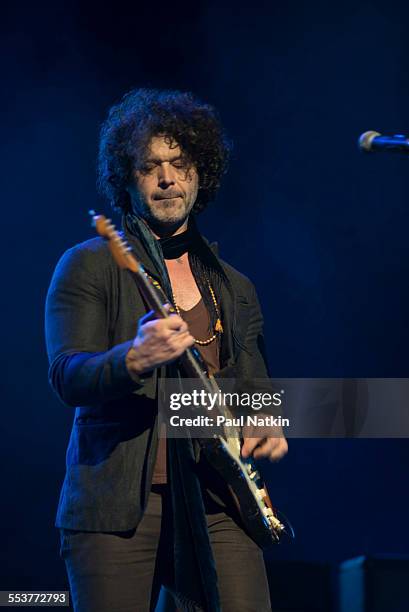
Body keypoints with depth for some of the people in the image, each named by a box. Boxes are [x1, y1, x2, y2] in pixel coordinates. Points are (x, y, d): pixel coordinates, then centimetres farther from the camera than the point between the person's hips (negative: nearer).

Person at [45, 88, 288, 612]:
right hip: (115, 505, -3)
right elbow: (67, 377, -8)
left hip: (217, 504, 3)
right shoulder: (88, 265, 4)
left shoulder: (235, 289, 19)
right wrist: (135, 359, -28)